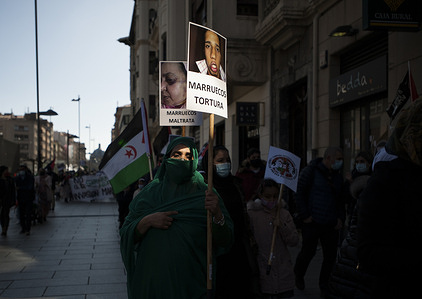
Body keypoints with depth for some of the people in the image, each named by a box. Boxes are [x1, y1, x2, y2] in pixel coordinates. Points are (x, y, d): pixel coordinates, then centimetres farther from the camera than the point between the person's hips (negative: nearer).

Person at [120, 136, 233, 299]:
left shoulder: (204, 194, -3)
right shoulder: (151, 192, 2)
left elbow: (225, 242, -12)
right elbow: (126, 235, -1)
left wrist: (217, 214, -30)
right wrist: (147, 221, -18)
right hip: (151, 280, 2)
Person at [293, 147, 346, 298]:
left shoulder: (338, 177, 13)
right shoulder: (311, 171, -6)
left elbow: (341, 200, 21)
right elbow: (299, 193, -8)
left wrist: (341, 217, 8)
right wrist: (304, 215, -12)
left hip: (331, 225, 5)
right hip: (313, 223, -5)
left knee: (330, 257, 5)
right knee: (308, 252, 6)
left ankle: (325, 287, 22)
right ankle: (298, 276, 33)